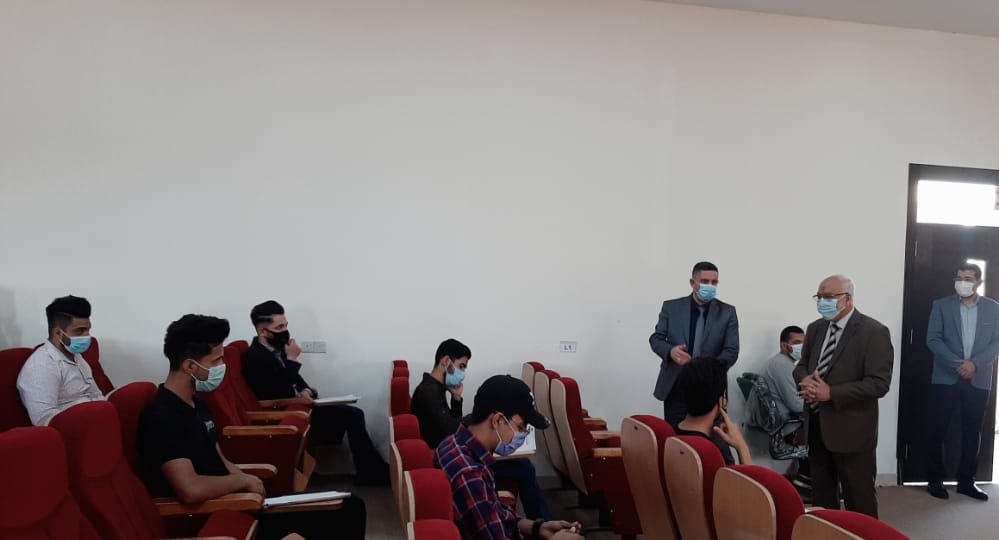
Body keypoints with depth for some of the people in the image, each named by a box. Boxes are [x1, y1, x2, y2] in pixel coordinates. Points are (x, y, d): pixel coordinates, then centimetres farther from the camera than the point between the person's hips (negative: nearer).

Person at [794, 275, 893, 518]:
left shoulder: (873, 332, -13)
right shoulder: (815, 329, 9)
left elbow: (879, 383, -19)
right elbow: (801, 365, 15)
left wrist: (831, 393, -23)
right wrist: (805, 380, -9)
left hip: (850, 429, -6)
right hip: (816, 425, 7)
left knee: (859, 499, 6)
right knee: (821, 495, 19)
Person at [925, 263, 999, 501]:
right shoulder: (941, 305, 2)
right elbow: (933, 339, -5)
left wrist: (975, 363, -14)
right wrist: (957, 363, -16)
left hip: (979, 380, 2)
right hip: (946, 378, -1)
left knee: (972, 432, 8)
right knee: (938, 430, 1)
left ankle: (966, 481, 20)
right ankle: (935, 479, 12)